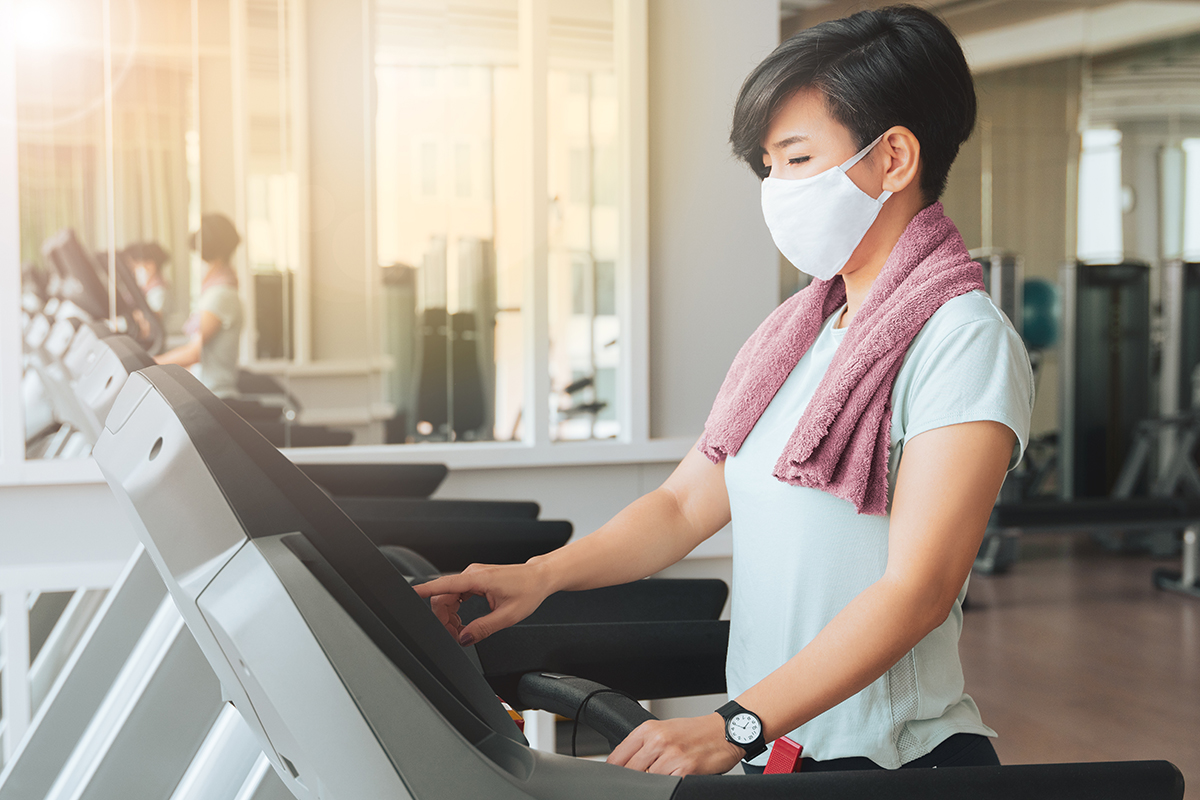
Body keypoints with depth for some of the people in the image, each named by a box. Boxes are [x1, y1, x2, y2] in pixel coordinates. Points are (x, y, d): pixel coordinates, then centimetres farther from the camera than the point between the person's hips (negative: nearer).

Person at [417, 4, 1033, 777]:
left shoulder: (963, 343, -15)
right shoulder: (791, 332, 9)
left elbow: (917, 589, -21)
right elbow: (686, 502, 12)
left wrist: (734, 726, -28)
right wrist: (542, 575, -2)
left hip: (892, 764, -7)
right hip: (771, 754, 7)